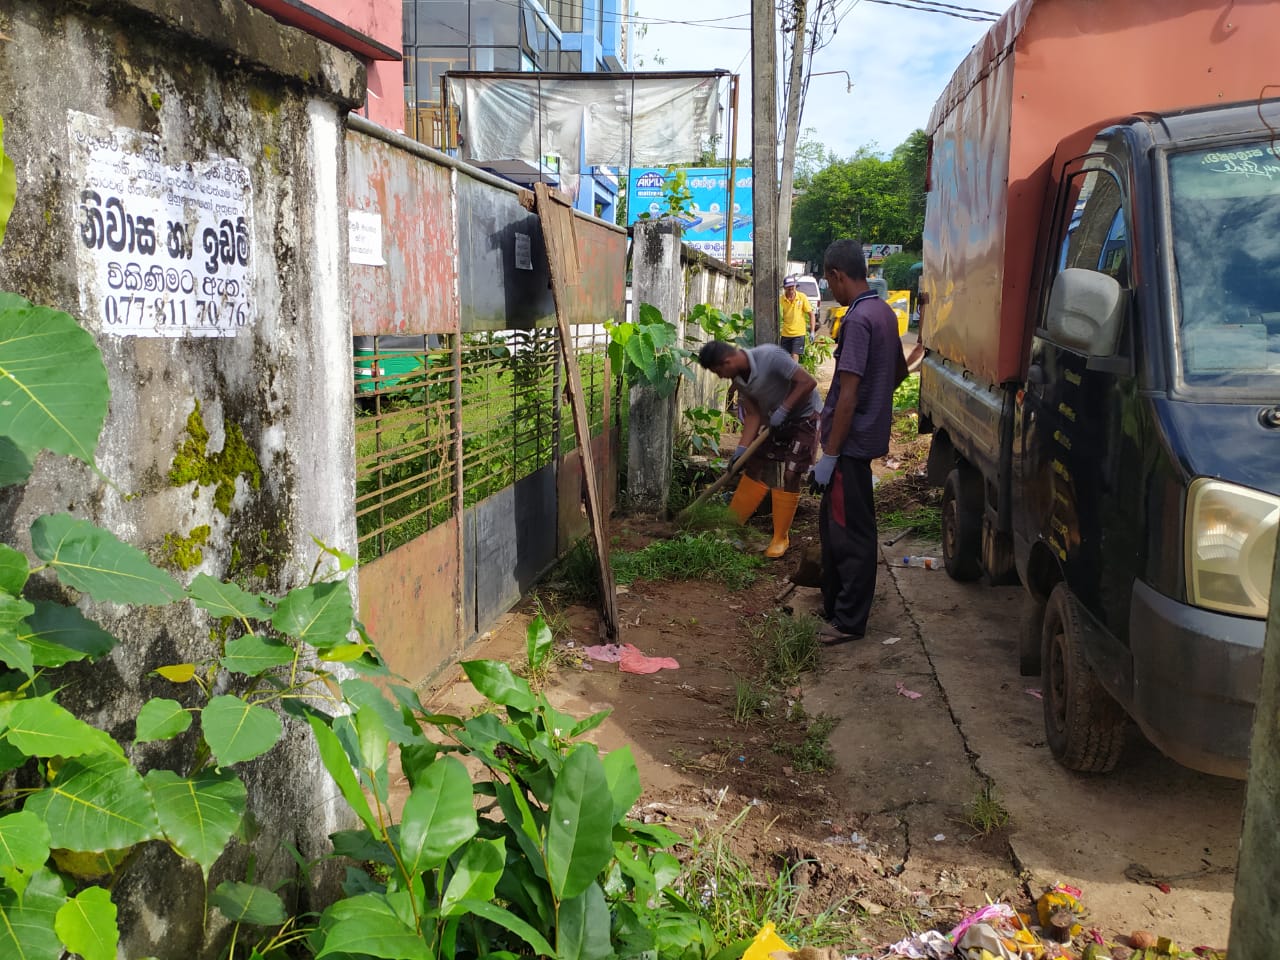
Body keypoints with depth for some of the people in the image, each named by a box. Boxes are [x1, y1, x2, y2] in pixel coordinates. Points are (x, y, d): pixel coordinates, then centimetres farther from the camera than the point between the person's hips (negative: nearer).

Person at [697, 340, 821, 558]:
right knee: (755, 466, 9)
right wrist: (742, 448, -12)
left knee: (790, 476, -8)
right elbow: (753, 414, -3)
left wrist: (783, 410, -30)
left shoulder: (770, 357, -31)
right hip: (777, 419, 7)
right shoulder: (738, 377, -8)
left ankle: (781, 538, 4)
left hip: (805, 416, -7)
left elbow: (808, 382, -30)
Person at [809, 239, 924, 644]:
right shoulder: (884, 312, 10)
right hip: (867, 434, 10)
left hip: (851, 442, -10)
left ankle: (849, 621, 8)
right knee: (833, 524, 19)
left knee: (849, 533, -1)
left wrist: (830, 454, -21)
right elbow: (899, 371, 23)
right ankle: (833, 605, 30)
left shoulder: (858, 319, -20)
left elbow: (849, 393, -23)